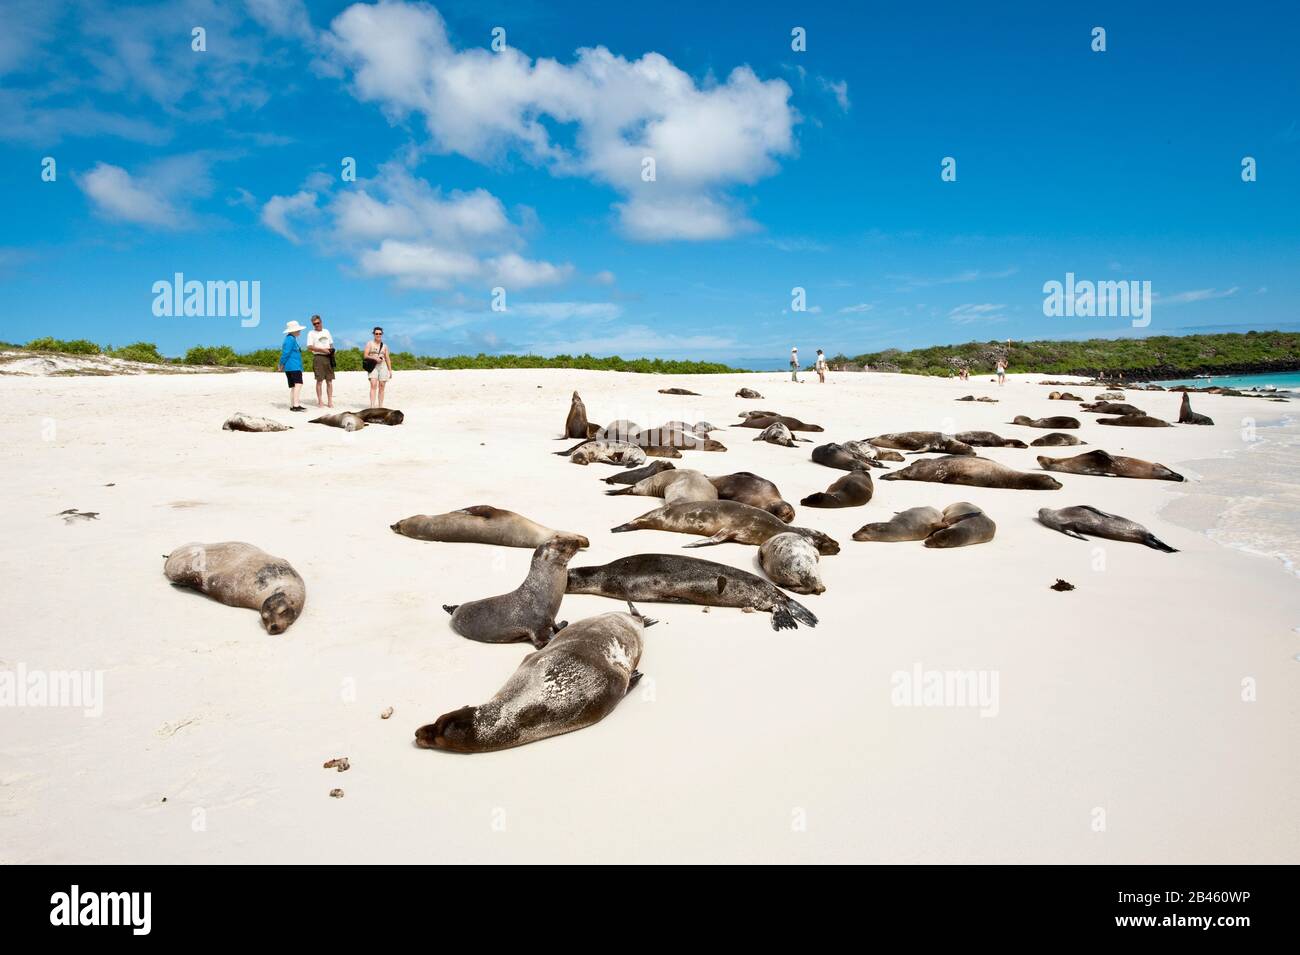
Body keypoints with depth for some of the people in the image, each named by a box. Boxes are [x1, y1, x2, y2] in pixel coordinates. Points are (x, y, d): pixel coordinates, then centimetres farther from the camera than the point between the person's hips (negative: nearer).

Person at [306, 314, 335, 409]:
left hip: (328, 358, 4)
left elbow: (331, 343, 23)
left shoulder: (326, 331, 17)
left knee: (329, 381, 2)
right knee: (319, 380, -5)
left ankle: (330, 401, 5)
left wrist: (331, 349, 1)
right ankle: (320, 401, 0)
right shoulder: (311, 333, 3)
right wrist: (322, 350, -16)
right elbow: (309, 347, -7)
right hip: (318, 357, -4)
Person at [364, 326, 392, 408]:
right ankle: (372, 405, -24)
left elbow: (388, 359, 17)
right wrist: (375, 358, -15)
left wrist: (390, 370, 11)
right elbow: (365, 355, 0)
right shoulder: (370, 343, 8)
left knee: (381, 387, 0)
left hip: (383, 366, 3)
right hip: (373, 366, -3)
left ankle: (380, 406, 4)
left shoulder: (384, 346, 17)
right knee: (373, 385, -17)